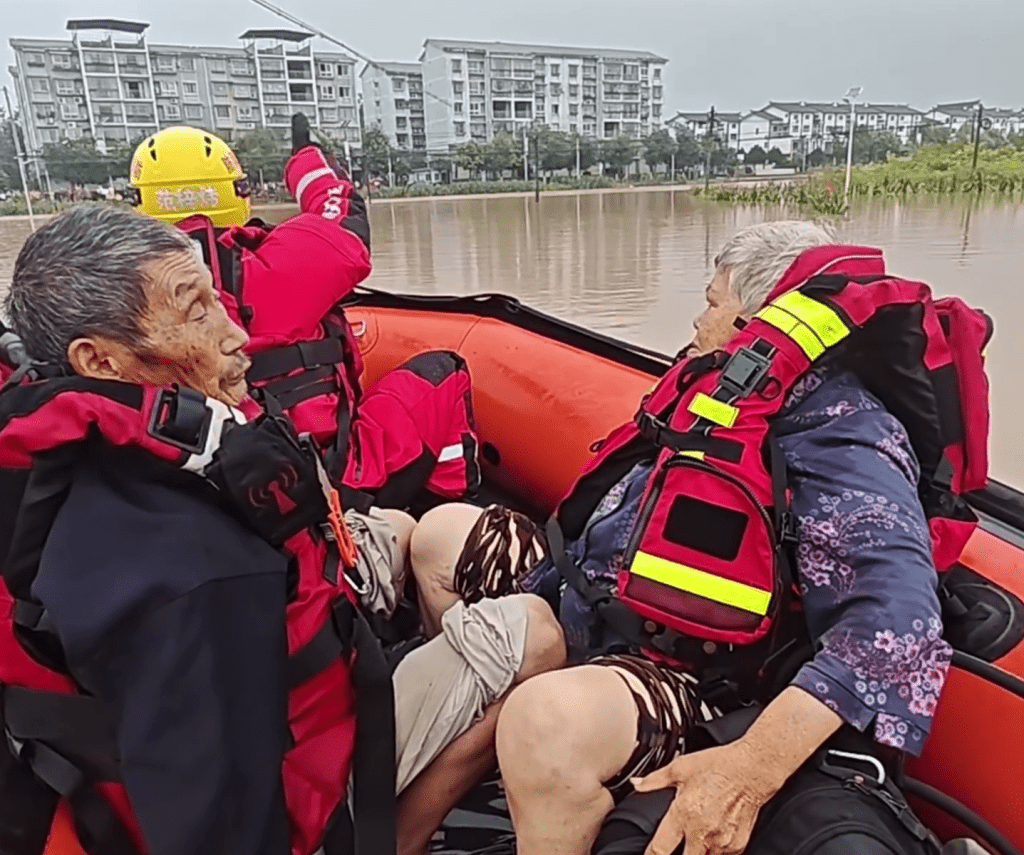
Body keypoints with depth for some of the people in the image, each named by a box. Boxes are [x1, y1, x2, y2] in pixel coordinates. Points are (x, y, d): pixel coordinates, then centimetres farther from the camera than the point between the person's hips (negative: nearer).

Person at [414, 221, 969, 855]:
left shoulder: (835, 433, -18)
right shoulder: (722, 388, 8)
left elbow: (898, 617, -31)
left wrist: (753, 769, -39)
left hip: (681, 676, -10)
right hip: (580, 608, 10)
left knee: (545, 719, -43)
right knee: (442, 531, 19)